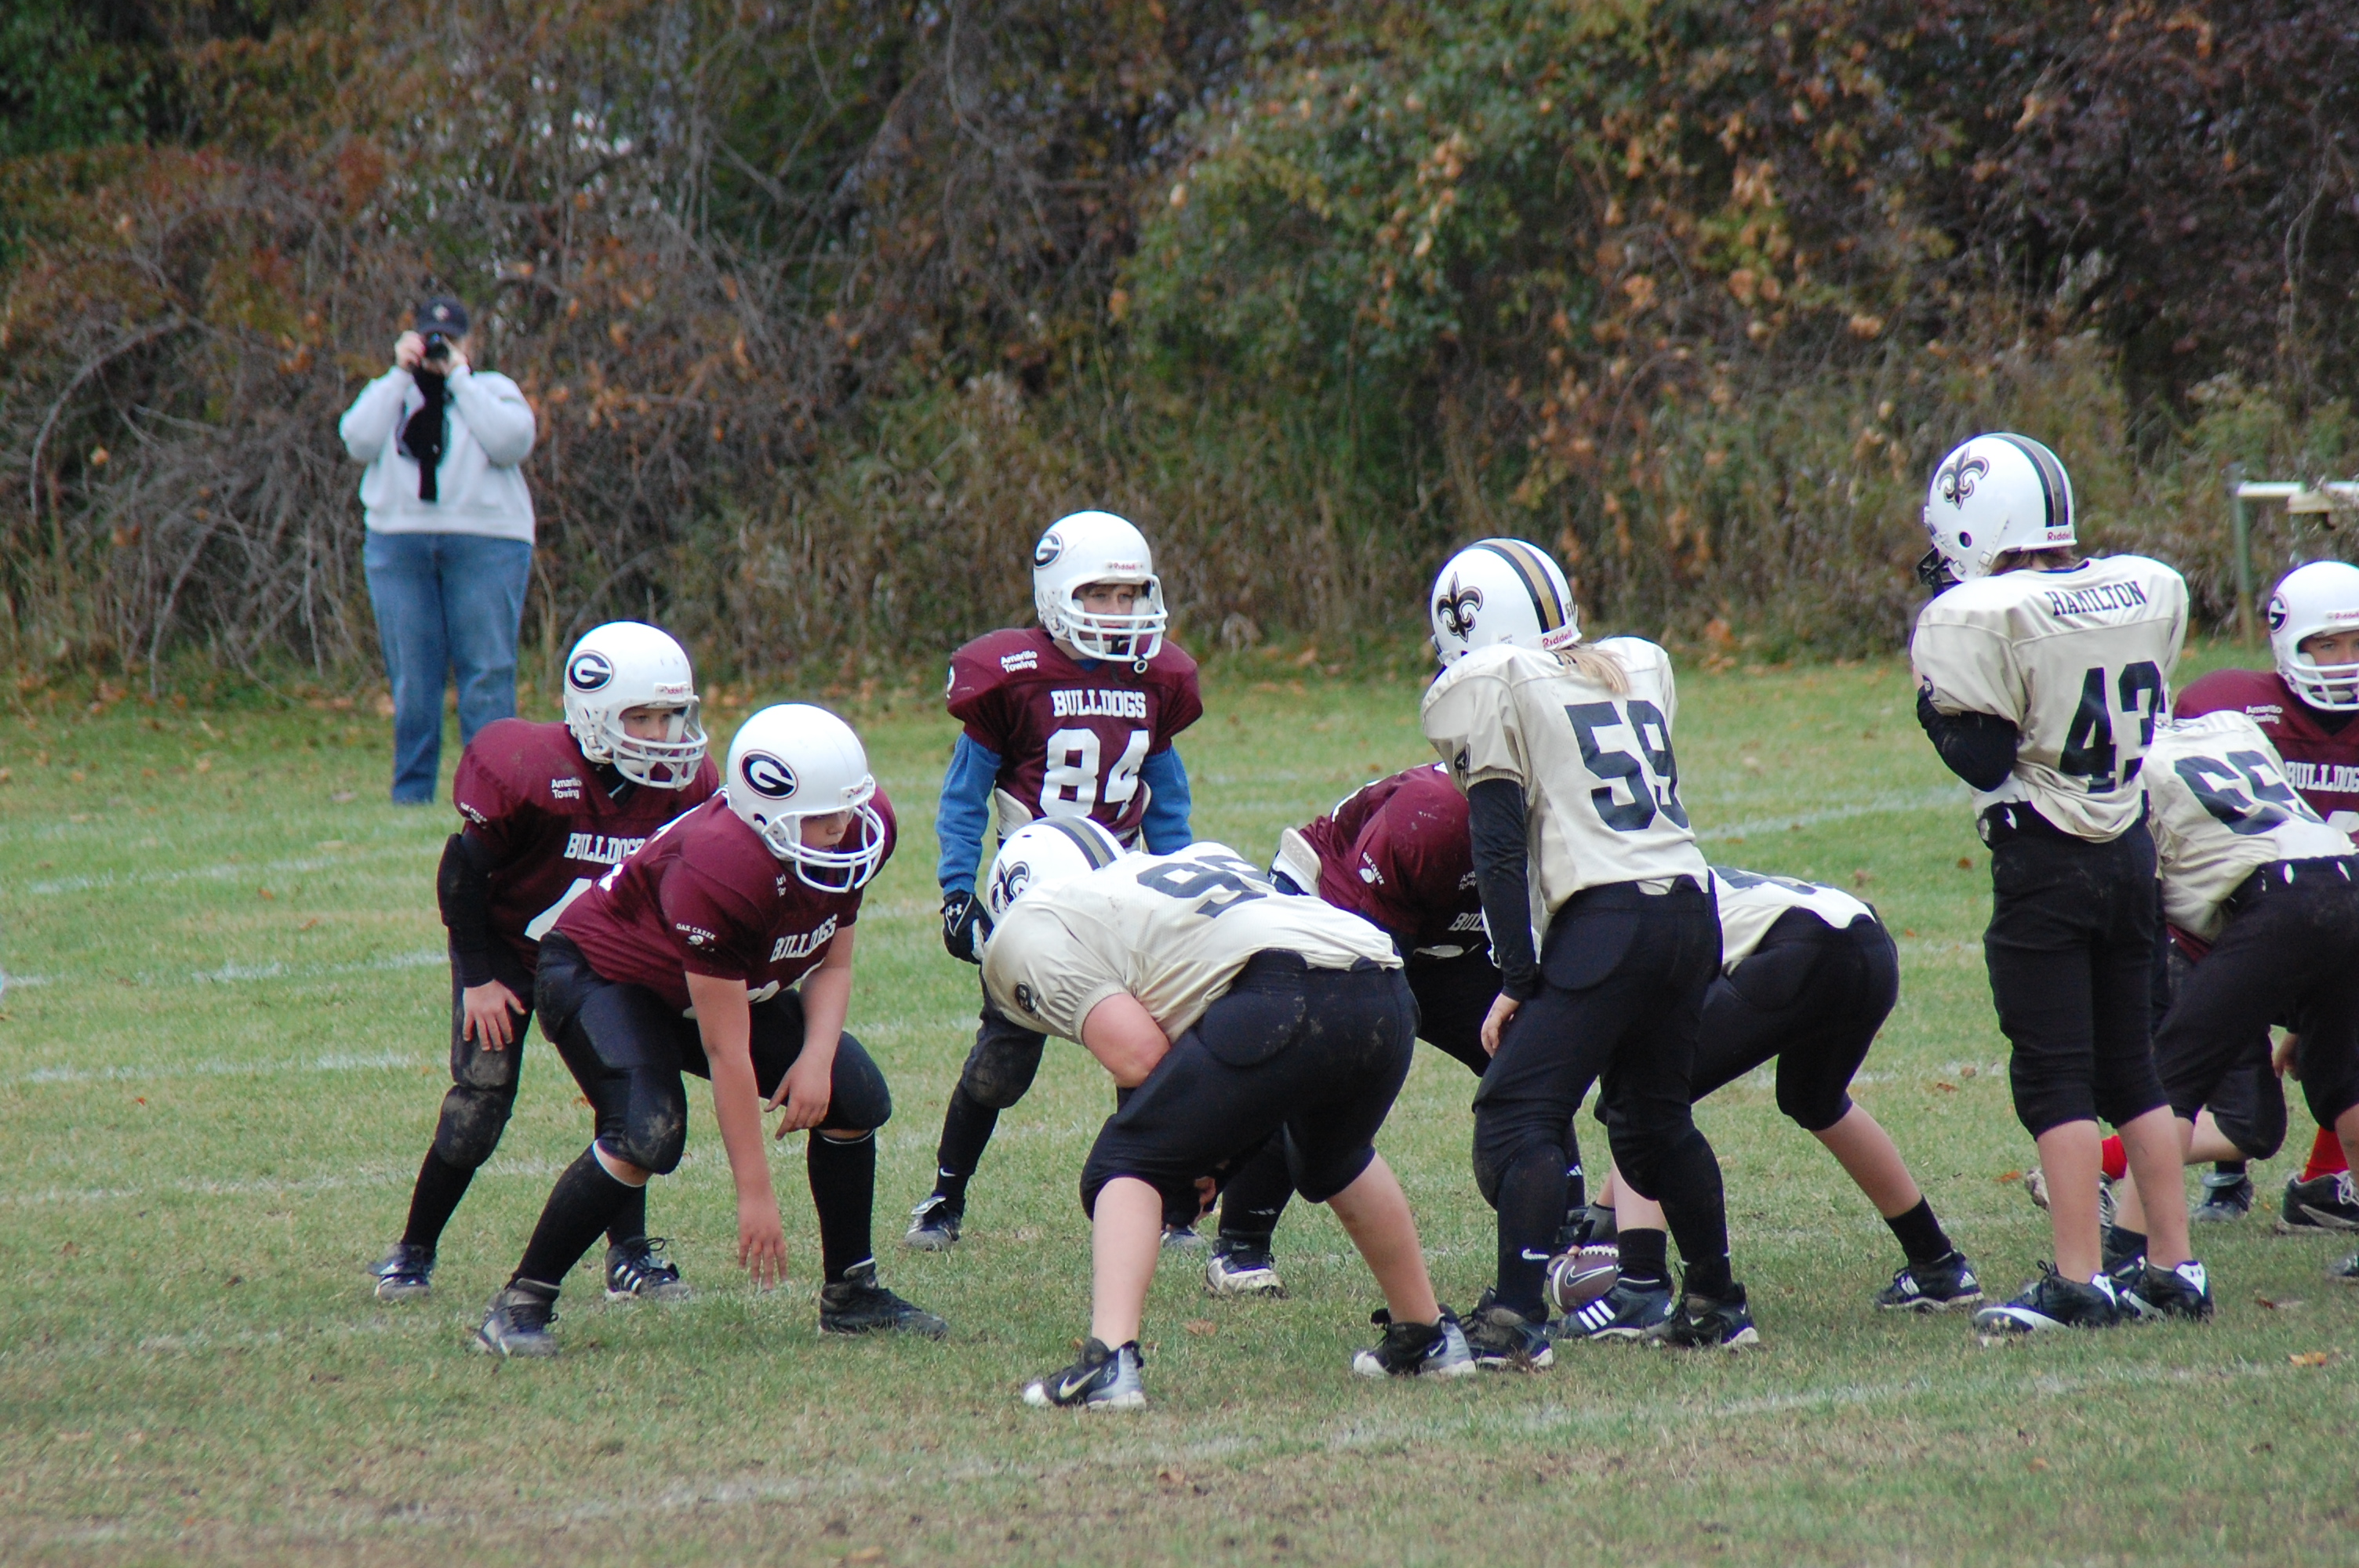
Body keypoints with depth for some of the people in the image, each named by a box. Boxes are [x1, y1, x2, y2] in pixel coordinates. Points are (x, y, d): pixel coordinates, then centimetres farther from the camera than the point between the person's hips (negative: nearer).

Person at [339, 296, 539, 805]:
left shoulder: (494, 390, 14)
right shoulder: (389, 394, 19)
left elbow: (511, 443, -7)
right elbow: (359, 442, -1)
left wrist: (458, 377, -3)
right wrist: (401, 375, -1)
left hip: (485, 546, -2)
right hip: (398, 546, 2)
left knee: (487, 672, -7)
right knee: (411, 678, 0)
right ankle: (411, 795, 3)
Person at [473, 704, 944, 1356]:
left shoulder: (861, 832, -19)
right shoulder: (720, 874, -40)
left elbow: (832, 964, -2)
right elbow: (726, 1052, -33)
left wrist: (817, 1056, -22)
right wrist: (756, 1196, -29)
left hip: (730, 982, 8)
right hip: (603, 975, -8)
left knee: (854, 1098, -3)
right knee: (647, 1135, -29)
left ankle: (851, 1293, 13)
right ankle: (521, 1304, -16)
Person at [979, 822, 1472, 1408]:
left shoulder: (1032, 930, 11)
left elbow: (1139, 1055, -1)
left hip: (1287, 1002, -8)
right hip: (1389, 997, 8)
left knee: (1126, 1170, 4)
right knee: (1333, 1162, 36)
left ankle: (1109, 1361, -14)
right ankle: (1427, 1336, 46)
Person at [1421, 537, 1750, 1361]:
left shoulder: (1486, 687, 1)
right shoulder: (1639, 666, 19)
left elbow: (1501, 848, -5)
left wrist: (1516, 979, -5)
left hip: (1606, 917, -7)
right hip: (1691, 908, 7)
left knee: (1517, 1116, -6)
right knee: (1655, 1115, 24)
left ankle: (1515, 1320, -18)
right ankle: (1717, 1301, 28)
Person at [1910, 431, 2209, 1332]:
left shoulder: (1982, 618, -16)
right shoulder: (2151, 591, 3)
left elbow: (1983, 759, -16)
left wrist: (1934, 695, 0)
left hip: (2044, 861, -6)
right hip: (2130, 846, 7)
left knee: (2054, 1078, -3)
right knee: (2132, 1070, 15)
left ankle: (2078, 1282, -5)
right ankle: (2175, 1268, 17)